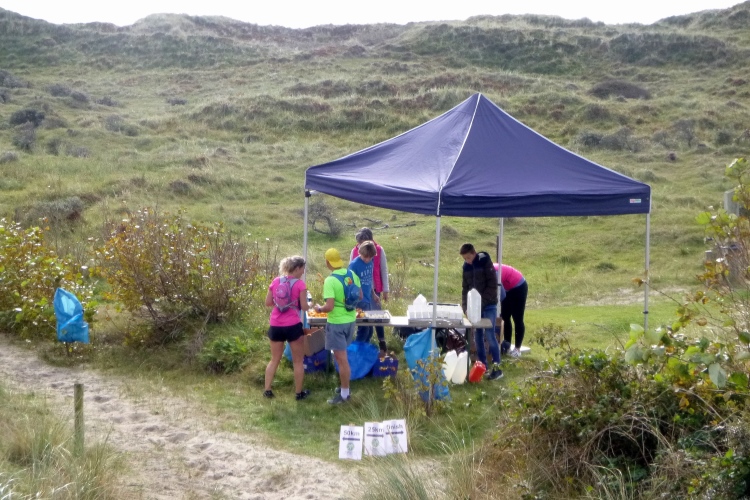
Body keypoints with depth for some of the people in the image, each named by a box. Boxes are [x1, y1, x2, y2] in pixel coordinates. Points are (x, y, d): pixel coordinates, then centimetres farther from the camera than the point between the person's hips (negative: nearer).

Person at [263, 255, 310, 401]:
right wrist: (310, 305, 13)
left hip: (275, 326, 4)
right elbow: (304, 307, -7)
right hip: (292, 326, -4)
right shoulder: (300, 284, -8)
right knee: (298, 361, 10)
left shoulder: (275, 281, 5)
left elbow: (268, 303, 8)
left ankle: (267, 390, 16)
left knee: (274, 359, 17)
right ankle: (299, 392, 17)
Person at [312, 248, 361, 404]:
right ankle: (345, 387, 32)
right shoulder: (352, 274, 0)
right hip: (351, 320, 7)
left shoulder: (330, 280, -21)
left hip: (337, 323, -7)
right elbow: (360, 296, 10)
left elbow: (329, 307, -25)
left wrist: (319, 308, -5)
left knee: (341, 359, 1)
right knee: (342, 356, 22)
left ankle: (344, 394, 10)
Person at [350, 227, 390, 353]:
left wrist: (385, 290, -2)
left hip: (374, 289, -2)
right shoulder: (354, 251, 0)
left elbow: (384, 271, -1)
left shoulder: (379, 250, -6)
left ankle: (382, 344, 3)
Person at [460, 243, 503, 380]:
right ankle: (483, 365, 15)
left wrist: (482, 300, -19)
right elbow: (465, 288, 10)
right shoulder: (466, 266, 6)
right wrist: (465, 307, 0)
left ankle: (497, 367, -6)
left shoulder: (485, 262, -10)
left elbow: (493, 285, -13)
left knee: (490, 335, -10)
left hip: (488, 305, -6)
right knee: (478, 335, 7)